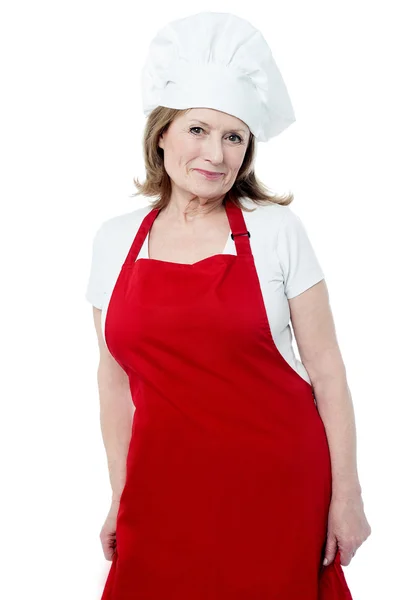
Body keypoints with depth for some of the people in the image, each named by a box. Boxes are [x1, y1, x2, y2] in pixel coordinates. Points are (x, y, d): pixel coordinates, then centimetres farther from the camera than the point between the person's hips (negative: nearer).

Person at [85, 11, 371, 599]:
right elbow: (115, 377, 8)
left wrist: (346, 494, -4)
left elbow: (325, 368, -4)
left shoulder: (276, 230, -5)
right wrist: (119, 496, 10)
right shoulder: (115, 240, 3)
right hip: (164, 490, 2)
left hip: (276, 482, -2)